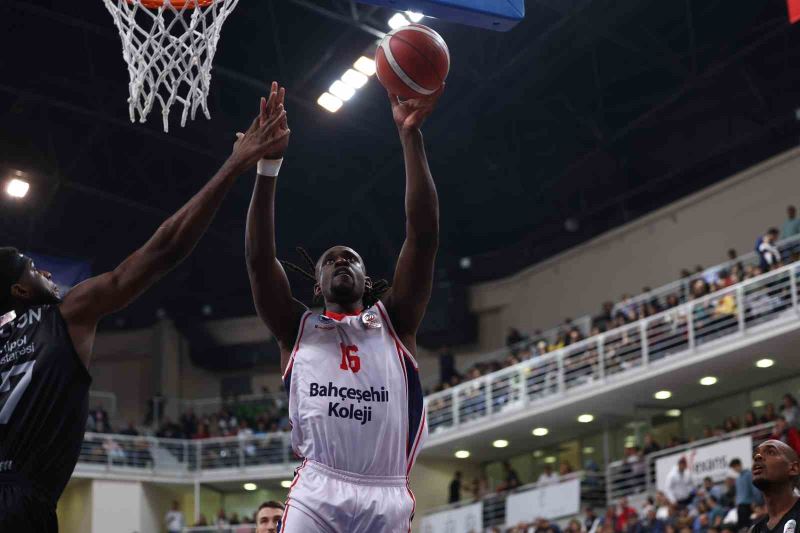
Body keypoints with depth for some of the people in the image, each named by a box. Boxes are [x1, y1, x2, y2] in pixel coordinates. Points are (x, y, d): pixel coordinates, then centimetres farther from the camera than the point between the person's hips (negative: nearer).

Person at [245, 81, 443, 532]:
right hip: (317, 495, -1)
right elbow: (259, 257, 6)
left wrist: (411, 137, 2)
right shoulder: (299, 328, 18)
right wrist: (269, 163, -1)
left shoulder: (393, 321, 17)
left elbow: (424, 236, 8)